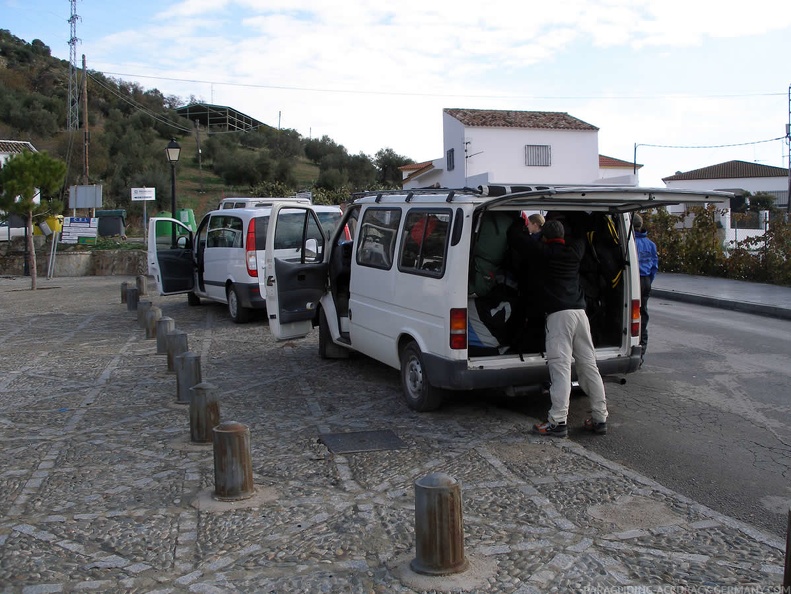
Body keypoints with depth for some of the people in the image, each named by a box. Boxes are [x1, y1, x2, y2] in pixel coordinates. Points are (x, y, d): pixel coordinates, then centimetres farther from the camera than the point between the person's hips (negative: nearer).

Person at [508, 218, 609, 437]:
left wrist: (524, 227, 30)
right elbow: (580, 239, 40)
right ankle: (600, 418, 14)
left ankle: (558, 421, -12)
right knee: (589, 365, 9)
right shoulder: (575, 252, 15)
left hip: (558, 314, -6)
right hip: (580, 312, 6)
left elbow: (514, 237, 10)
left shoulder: (541, 252, 1)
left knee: (560, 367, -10)